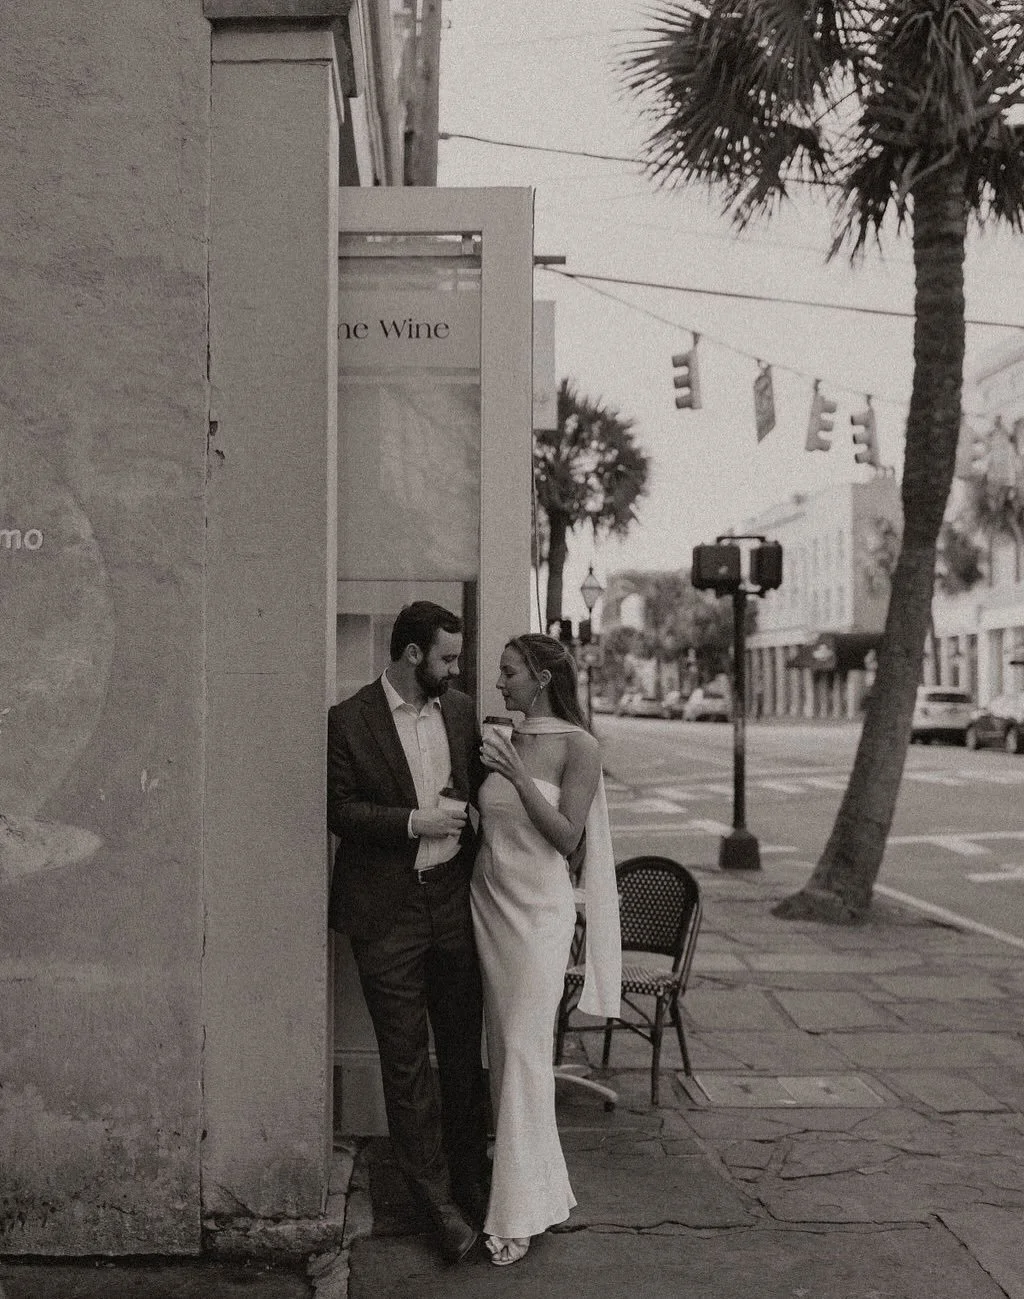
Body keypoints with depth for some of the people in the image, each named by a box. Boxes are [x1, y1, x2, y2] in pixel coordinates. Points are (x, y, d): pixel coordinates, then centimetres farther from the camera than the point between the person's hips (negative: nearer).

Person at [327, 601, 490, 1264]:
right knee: (406, 1061, 2)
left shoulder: (461, 710, 7)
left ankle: (471, 1184, 25)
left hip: (454, 897, 4)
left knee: (464, 1052, 12)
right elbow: (338, 809, -6)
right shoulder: (349, 720, -7)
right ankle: (440, 1201, 13)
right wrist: (412, 822, -16)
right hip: (387, 909, -4)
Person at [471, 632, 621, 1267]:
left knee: (524, 1047, -6)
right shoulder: (504, 741, 9)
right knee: (503, 1044, 11)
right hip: (489, 900, 6)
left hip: (539, 909, -6)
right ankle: (532, 1177, 25)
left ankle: (521, 1210, 2)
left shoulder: (577, 747, -8)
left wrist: (518, 774, -17)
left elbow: (567, 838, -14)